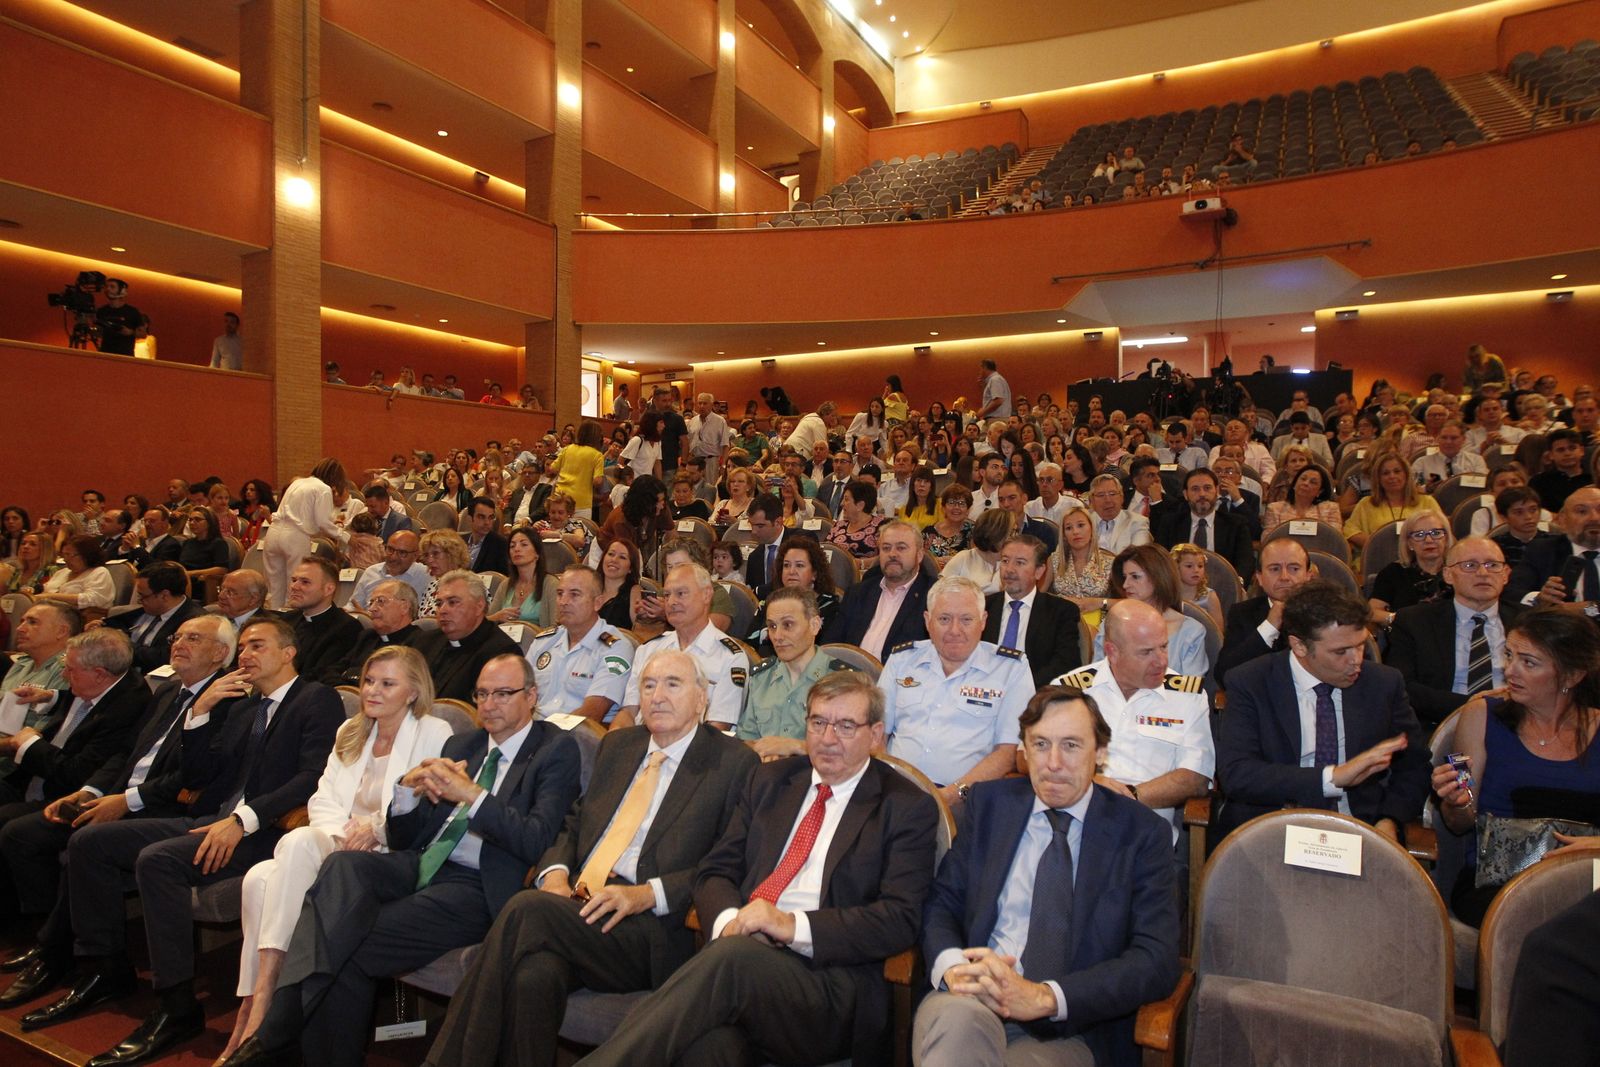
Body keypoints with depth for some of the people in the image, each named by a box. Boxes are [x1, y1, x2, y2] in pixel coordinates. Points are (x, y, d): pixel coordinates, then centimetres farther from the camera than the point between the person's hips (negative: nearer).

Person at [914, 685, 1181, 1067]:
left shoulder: (1140, 833, 4)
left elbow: (1157, 960, -5)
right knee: (956, 1017, -36)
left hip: (1071, 1030, 0)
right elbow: (940, 904, 9)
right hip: (973, 999, 1)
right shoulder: (989, 803, 11)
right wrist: (953, 966, -16)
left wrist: (1045, 997, -18)